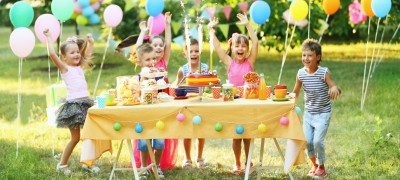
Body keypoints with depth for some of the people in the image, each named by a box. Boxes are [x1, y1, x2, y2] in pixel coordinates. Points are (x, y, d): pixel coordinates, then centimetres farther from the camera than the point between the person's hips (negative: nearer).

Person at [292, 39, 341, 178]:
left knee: (318, 140, -11)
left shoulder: (324, 73, -16)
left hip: (323, 114, -4)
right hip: (308, 113, 4)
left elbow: (334, 87, -22)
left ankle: (321, 167, 12)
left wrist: (335, 89, -45)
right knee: (307, 141, 1)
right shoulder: (301, 73, -5)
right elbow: (296, 92, 8)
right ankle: (314, 165, 27)